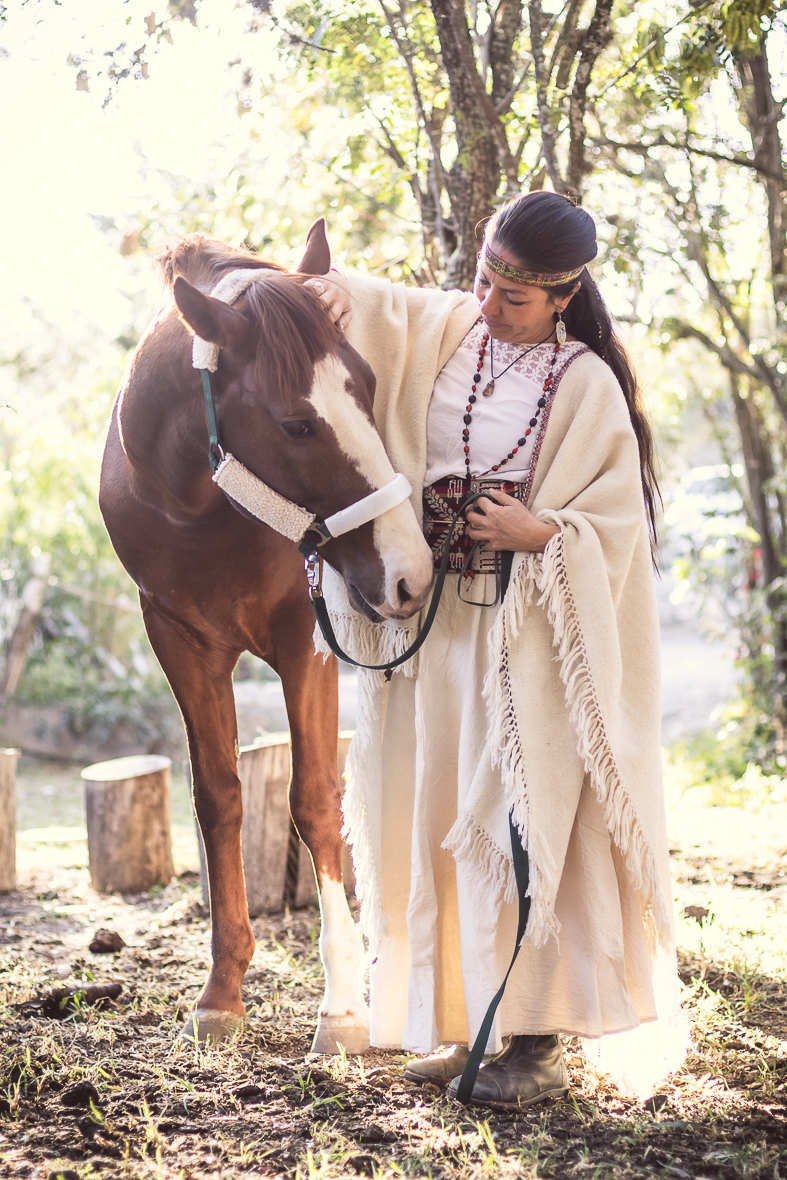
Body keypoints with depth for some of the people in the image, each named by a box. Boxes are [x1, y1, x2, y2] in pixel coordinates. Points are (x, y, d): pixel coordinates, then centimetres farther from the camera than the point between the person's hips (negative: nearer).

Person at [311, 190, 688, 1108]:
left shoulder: (587, 387, -5)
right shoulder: (438, 333, 7)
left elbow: (614, 529, -5)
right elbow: (338, 299, 9)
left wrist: (538, 532, -23)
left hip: (527, 642, -5)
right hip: (426, 623, 5)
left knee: (518, 829, -7)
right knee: (435, 822, 9)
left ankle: (536, 1042, 1)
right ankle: (464, 1022, 20)